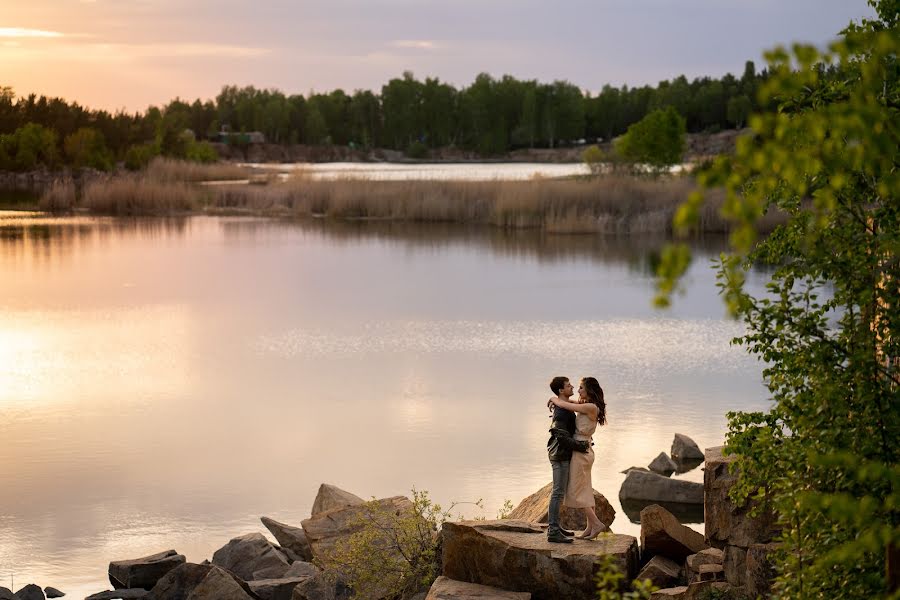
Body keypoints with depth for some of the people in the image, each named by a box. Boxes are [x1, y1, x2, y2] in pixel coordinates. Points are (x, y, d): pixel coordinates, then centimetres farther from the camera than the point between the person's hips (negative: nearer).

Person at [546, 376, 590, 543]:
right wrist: (583, 446, -18)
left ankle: (554, 526, 23)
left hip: (563, 455, 10)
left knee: (559, 492, 16)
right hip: (560, 455, -10)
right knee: (558, 493, -11)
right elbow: (562, 437, -25)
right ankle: (553, 532, -12)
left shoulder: (565, 407, 14)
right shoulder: (561, 412, -19)